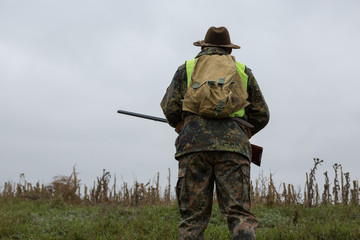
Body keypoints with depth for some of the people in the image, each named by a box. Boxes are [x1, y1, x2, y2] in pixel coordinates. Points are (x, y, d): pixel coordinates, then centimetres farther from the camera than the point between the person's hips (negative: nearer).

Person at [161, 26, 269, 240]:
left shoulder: (186, 69, 20)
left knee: (193, 218, 2)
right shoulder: (243, 72, 22)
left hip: (194, 144, 0)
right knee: (239, 213, -4)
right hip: (233, 146, 0)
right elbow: (261, 115, 21)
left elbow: (170, 107, 10)